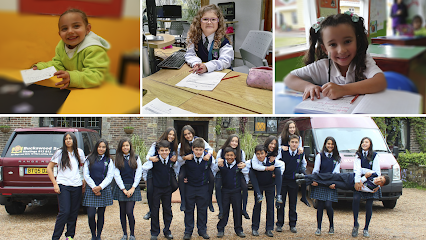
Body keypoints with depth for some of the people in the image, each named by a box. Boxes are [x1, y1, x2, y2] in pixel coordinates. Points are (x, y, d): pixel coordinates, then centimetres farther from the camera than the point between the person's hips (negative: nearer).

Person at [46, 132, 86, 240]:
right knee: (64, 212, -12)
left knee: (74, 212, 6)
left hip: (77, 186, 3)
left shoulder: (79, 152, 8)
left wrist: (84, 180, 11)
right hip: (63, 186, -3)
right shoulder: (60, 153, -1)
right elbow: (49, 168, 2)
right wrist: (55, 184, -5)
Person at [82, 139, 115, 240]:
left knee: (101, 214, 5)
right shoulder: (89, 159, 6)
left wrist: (100, 187, -12)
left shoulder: (109, 161, 7)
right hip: (91, 190, -1)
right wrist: (94, 187, -8)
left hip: (104, 190, 1)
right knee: (91, 215, -7)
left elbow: (109, 176, 0)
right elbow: (86, 175, 1)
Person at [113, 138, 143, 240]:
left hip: (133, 188, -2)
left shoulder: (136, 158, 5)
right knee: (122, 212, 5)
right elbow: (116, 175, 0)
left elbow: (138, 174, 2)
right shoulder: (118, 159, 6)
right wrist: (124, 189, -7)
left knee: (129, 212, -9)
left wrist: (133, 188, -7)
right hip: (121, 188, 2)